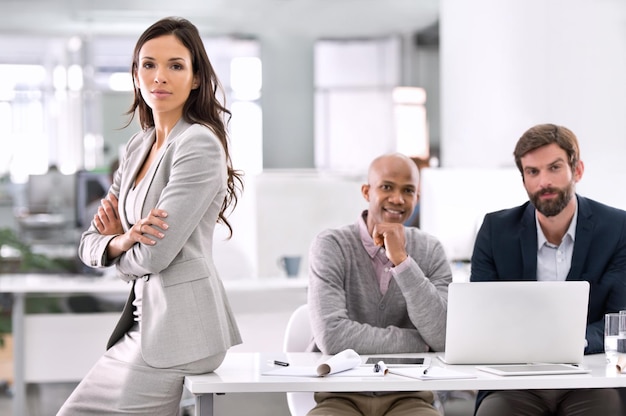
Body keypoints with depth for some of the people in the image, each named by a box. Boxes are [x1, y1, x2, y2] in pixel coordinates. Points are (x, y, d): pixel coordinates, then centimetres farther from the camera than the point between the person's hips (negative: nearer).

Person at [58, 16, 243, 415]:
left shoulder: (199, 144, -14)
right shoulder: (138, 146, 13)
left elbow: (155, 255, -19)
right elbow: (90, 244, 13)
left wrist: (114, 243, 3)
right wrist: (122, 241, -10)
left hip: (179, 323, -9)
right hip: (143, 318, 9)